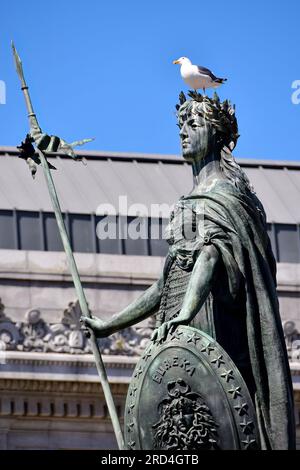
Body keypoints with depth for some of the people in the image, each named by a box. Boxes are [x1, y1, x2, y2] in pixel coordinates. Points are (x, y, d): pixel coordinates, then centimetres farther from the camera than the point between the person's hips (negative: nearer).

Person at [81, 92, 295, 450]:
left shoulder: (224, 193, -3)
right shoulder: (188, 205, 26)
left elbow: (210, 253, -22)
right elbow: (166, 285, 29)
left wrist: (185, 312, -38)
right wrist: (110, 326, 29)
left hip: (207, 326, -9)